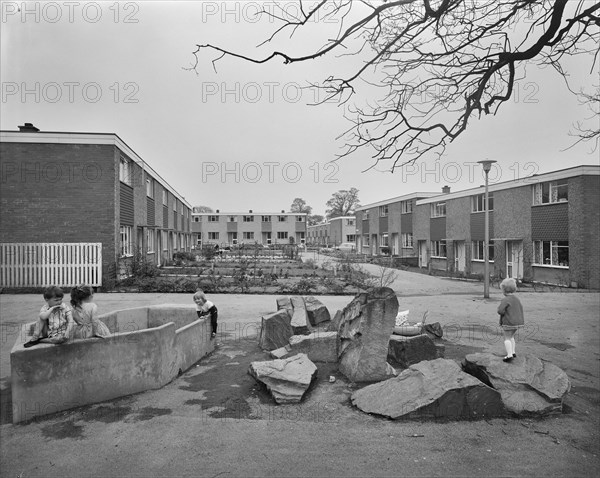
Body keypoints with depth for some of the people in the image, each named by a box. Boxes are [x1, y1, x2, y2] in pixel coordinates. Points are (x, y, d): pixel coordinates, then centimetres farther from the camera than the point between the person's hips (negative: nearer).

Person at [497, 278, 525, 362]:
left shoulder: (505, 300, -18)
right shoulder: (517, 299, 8)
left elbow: (500, 311, -25)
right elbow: (521, 309, 15)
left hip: (508, 323, -8)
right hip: (518, 322, 8)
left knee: (507, 338, -1)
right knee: (511, 337, 23)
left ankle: (509, 355, -7)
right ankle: (513, 352, 24)